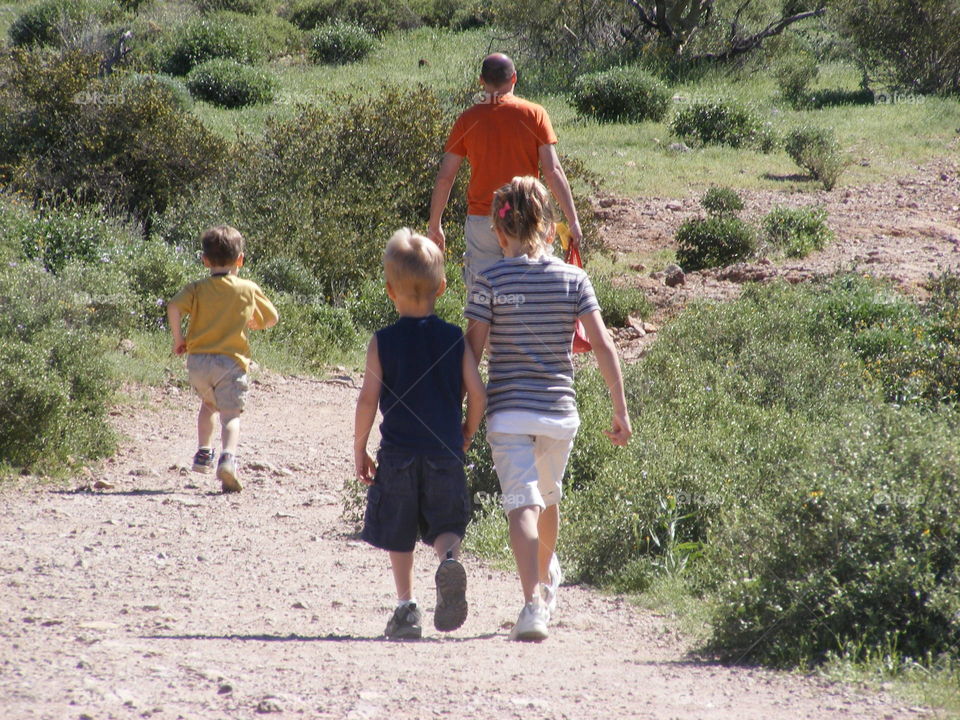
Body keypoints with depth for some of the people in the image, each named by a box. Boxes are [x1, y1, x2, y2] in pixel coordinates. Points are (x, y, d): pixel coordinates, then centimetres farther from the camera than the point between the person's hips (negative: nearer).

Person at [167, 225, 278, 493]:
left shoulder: (197, 289, 4)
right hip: (231, 360, -2)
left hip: (197, 360, 2)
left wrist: (178, 338, -2)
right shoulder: (249, 290, 5)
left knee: (208, 404, 29)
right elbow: (272, 319, 15)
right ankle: (228, 456, -33)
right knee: (230, 414, -9)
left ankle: (203, 452, 27)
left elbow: (174, 307, -14)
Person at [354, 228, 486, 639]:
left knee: (398, 535, 10)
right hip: (445, 452, 1)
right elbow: (477, 394, -3)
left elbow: (368, 399, -9)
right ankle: (449, 559, -22)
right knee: (446, 524, 10)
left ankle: (406, 606, 5)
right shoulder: (454, 339, 0)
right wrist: (467, 436, 14)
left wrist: (359, 449, 1)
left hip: (397, 454, -1)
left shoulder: (383, 342, -4)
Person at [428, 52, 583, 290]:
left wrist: (435, 225, 12)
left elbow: (445, 177, 2)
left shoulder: (468, 120, 1)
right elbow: (553, 171, -7)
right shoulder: (534, 114, -2)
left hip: (481, 221, 1)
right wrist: (573, 220, -3)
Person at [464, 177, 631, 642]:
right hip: (559, 411, 3)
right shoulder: (573, 279, 1)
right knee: (549, 497, 25)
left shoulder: (491, 281, -6)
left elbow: (472, 350, -6)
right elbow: (602, 347, -3)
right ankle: (547, 578, 47)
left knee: (522, 505, -9)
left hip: (507, 411, -3)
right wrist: (621, 411, 2)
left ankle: (533, 602, -26)